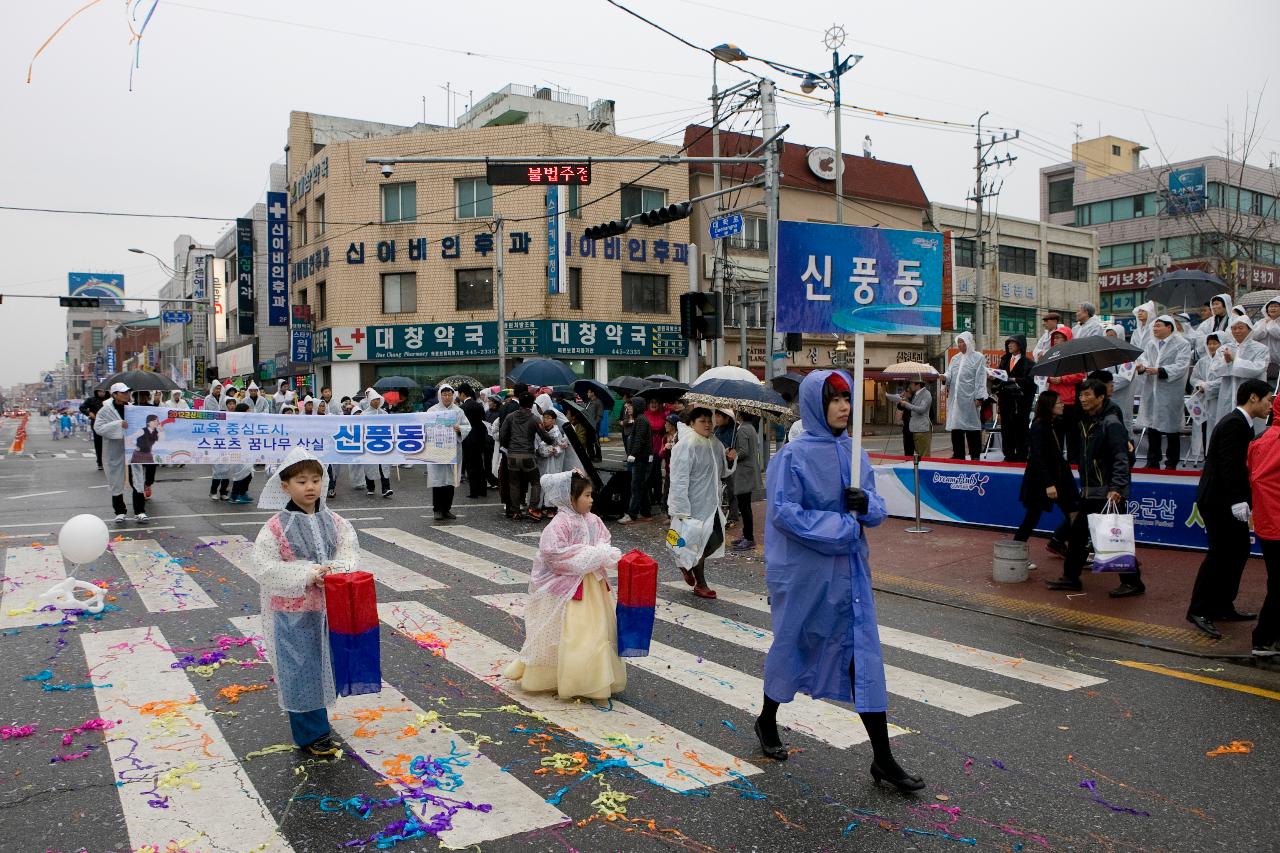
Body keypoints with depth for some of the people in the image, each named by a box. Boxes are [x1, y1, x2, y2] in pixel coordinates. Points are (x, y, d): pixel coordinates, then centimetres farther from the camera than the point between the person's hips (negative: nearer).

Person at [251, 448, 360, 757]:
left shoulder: (334, 522, 0)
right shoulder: (276, 527, -12)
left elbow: (350, 553, 1)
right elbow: (265, 568, -15)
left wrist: (337, 570, -21)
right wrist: (307, 575, -23)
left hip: (328, 609, 4)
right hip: (293, 613, -4)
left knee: (324, 667, 15)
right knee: (300, 672, 2)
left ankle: (314, 720, 35)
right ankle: (311, 734, 14)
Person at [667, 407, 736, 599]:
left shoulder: (715, 444, 8)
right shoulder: (685, 446, -17)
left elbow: (723, 472, 19)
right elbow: (679, 480, -19)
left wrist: (729, 459, -3)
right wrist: (682, 510, -22)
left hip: (711, 503, 8)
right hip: (694, 505, -8)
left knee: (717, 540, 11)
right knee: (698, 541, 2)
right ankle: (700, 585, 20)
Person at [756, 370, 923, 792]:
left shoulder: (854, 452, 5)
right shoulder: (794, 454, -12)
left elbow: (877, 508, 10)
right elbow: (783, 512, -18)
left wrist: (866, 504, -14)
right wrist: (841, 527, -18)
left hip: (849, 568, 5)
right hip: (804, 569, -5)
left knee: (864, 651, 3)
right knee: (792, 644, 12)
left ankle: (883, 759, 9)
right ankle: (767, 721, 38)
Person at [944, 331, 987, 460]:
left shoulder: (978, 357, 0)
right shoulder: (955, 358, 17)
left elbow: (980, 379, -5)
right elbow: (949, 375, 11)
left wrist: (979, 397, -12)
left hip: (969, 398, -5)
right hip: (955, 398, 5)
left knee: (972, 426, -1)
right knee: (955, 426, 4)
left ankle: (975, 455, 4)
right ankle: (958, 454, 11)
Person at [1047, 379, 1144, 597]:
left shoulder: (1111, 424, -14)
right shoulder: (1086, 422, 12)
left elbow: (1121, 459, -20)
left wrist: (1116, 488, -29)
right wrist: (1084, 487, 16)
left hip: (1110, 494, -9)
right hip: (1090, 493, 9)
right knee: (1077, 532, 10)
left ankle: (1132, 582, 8)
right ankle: (1071, 578, 19)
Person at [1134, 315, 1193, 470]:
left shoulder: (1182, 344, -6)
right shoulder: (1151, 344, 14)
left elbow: (1181, 367, -15)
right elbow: (1143, 357, 7)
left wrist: (1159, 371, -25)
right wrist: (1141, 366, -16)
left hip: (1171, 393, -5)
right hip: (1151, 392, 6)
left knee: (1171, 429, 3)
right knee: (1152, 428, 10)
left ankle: (1171, 464, 12)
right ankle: (1152, 462, 20)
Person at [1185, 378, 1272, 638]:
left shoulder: (1240, 423, 16)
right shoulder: (1234, 424, -15)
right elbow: (1229, 464, -23)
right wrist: (1237, 500, -26)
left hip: (1228, 502, 11)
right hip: (1219, 502, -11)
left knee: (1239, 550, 14)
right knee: (1221, 553, -10)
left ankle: (1223, 607, 22)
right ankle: (1199, 611, -6)